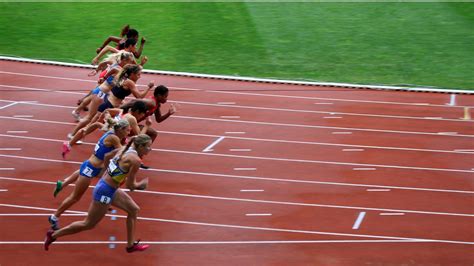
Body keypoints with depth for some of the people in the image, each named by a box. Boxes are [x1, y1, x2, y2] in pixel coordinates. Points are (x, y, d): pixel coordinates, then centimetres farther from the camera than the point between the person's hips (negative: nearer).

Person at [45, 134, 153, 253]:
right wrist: (142, 184, 0)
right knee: (88, 224, 8)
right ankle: (53, 235, 20)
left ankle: (131, 245, 26)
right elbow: (130, 185, -19)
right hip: (105, 192, -9)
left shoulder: (125, 149, 1)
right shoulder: (135, 160, -24)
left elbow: (107, 156, 16)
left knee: (134, 209, 17)